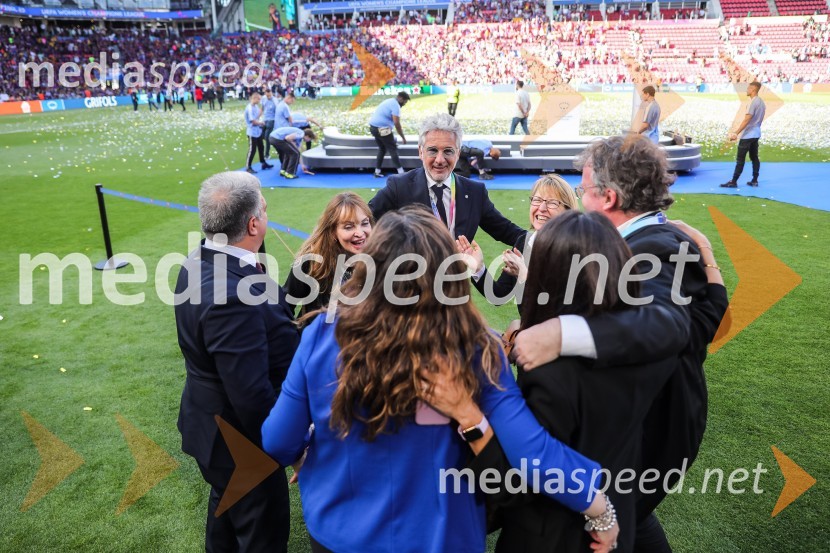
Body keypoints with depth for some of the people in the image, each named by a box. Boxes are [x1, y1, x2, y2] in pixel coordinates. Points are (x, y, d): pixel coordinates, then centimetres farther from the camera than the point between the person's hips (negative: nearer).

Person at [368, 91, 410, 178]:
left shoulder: (389, 101, 19)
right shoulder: (395, 105, -11)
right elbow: (396, 123, -18)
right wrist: (403, 137, -11)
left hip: (373, 126, 9)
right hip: (382, 129, -9)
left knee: (382, 148, 20)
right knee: (393, 149, 0)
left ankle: (377, 171, 19)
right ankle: (401, 172, 2)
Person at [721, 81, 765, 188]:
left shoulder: (753, 102, -17)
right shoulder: (761, 102, 12)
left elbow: (746, 120, -21)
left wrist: (736, 133, -21)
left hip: (747, 135, -9)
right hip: (756, 134, 9)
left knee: (740, 159, -7)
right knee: (754, 158, 10)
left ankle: (733, 182, -7)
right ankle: (754, 181, 11)